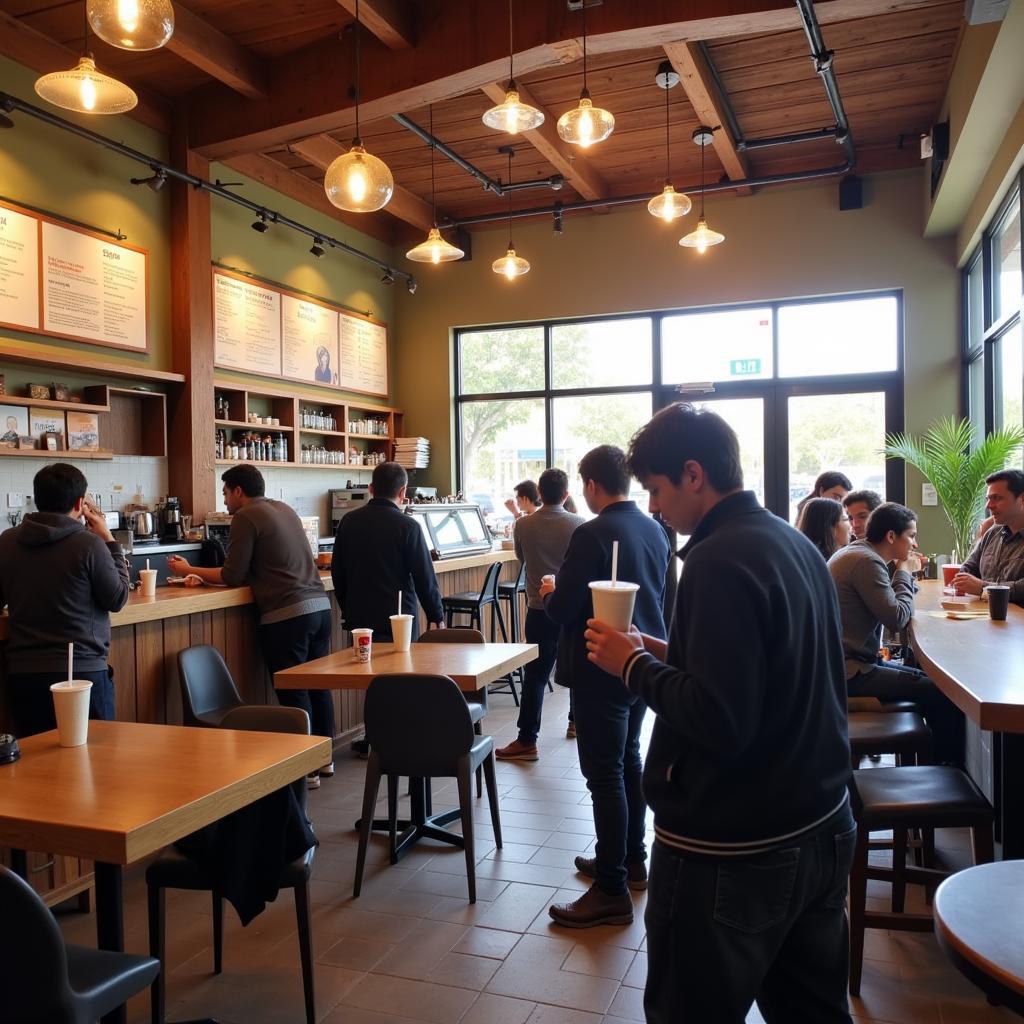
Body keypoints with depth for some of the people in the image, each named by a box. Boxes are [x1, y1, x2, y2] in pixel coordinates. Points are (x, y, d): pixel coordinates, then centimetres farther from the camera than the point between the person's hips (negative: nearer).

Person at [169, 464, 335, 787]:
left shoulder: (246, 517, -4)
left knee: (293, 693, 0)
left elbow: (233, 577, -5)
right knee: (317, 686, 15)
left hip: (286, 615, -8)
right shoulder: (285, 509, 18)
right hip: (320, 604, 8)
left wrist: (189, 570, 8)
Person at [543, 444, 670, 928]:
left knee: (605, 774, -1)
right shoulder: (654, 530, 4)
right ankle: (631, 859, 35)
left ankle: (611, 891, 6)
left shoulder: (591, 535, -20)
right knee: (628, 761, 21)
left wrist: (550, 592, 2)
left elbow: (563, 609, -20)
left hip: (601, 669, -8)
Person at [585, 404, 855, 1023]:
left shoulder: (719, 560, -21)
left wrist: (634, 664, -14)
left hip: (731, 852, -9)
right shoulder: (798, 545, 7)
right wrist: (670, 654, 8)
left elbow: (720, 719, -27)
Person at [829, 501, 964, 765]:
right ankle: (953, 765, 8)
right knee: (943, 691, -9)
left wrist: (902, 573, 3)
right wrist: (904, 573, -7)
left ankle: (938, 759, 25)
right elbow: (897, 619, -20)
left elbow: (888, 605, 17)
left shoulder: (855, 552, 14)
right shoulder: (867, 561, -19)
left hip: (847, 661, 11)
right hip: (848, 672, -11)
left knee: (925, 678, 19)